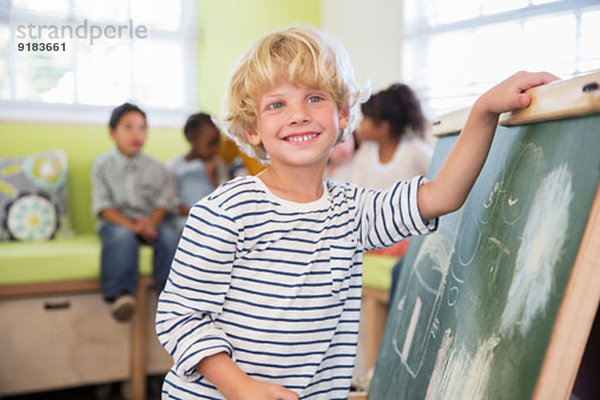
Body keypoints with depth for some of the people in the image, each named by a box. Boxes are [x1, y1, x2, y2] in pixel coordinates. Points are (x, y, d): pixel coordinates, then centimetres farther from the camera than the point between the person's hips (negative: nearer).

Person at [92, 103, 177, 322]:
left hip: (148, 222, 2)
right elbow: (103, 207, -5)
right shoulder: (102, 164, 2)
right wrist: (131, 225, -21)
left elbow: (162, 203, 3)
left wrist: (151, 223, -21)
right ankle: (121, 294, -35)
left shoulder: (155, 168, 6)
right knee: (123, 236, -36)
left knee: (168, 238, -29)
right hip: (115, 222, -2)